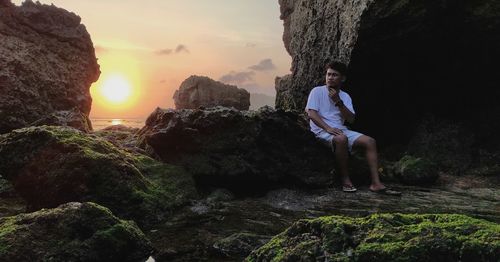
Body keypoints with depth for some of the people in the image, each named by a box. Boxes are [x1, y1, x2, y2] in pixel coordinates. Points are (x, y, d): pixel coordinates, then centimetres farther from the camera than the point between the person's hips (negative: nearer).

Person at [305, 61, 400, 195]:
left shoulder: (345, 96, 13)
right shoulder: (317, 91, 1)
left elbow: (351, 119, 2)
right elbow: (311, 113, -12)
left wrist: (338, 102, -11)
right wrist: (328, 128, -25)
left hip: (341, 130, 6)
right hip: (322, 130, -6)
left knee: (370, 141, -13)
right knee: (341, 139, -39)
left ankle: (376, 183, -17)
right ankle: (345, 180, -25)